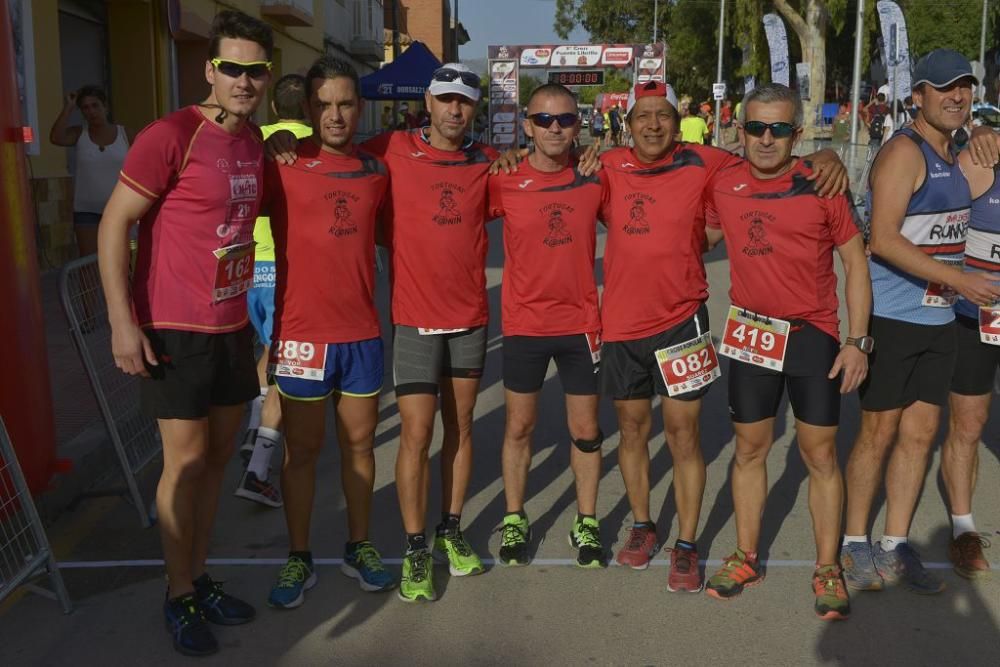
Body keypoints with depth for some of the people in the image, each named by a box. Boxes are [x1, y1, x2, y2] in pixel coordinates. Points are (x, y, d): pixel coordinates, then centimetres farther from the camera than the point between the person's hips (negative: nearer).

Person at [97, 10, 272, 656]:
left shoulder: (254, 140, 7)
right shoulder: (171, 136, -15)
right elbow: (114, 225, -14)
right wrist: (123, 322, -17)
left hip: (233, 327, 7)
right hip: (176, 330, -7)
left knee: (218, 456, 13)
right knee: (186, 462, 1)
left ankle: (200, 575, 29)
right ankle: (180, 596, 18)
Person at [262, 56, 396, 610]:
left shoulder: (376, 171, 6)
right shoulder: (283, 166, -7)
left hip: (362, 331, 4)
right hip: (302, 333, -3)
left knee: (359, 443, 14)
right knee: (302, 449, 8)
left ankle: (359, 547, 30)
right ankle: (299, 559, 23)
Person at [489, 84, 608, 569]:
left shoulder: (594, 180, -2)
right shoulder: (505, 183, -6)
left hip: (581, 323, 1)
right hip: (523, 325, -1)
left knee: (586, 431, 10)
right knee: (519, 427, 11)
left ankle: (586, 523, 27)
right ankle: (514, 520, 29)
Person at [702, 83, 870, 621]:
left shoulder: (822, 186, -9)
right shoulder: (725, 185, -1)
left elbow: (855, 261, -4)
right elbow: (702, 238, 17)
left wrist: (857, 340, -8)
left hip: (814, 335, -2)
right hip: (750, 333, 3)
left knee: (820, 453, 4)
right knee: (750, 448, 12)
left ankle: (827, 569, 20)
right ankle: (746, 557, 27)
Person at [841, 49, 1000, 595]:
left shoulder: (953, 157, 15)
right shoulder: (904, 151, -12)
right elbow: (883, 239, -22)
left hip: (938, 320, 8)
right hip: (891, 319, -8)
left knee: (920, 432, 9)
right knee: (879, 432, 1)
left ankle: (896, 546, 21)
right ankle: (855, 545, 16)